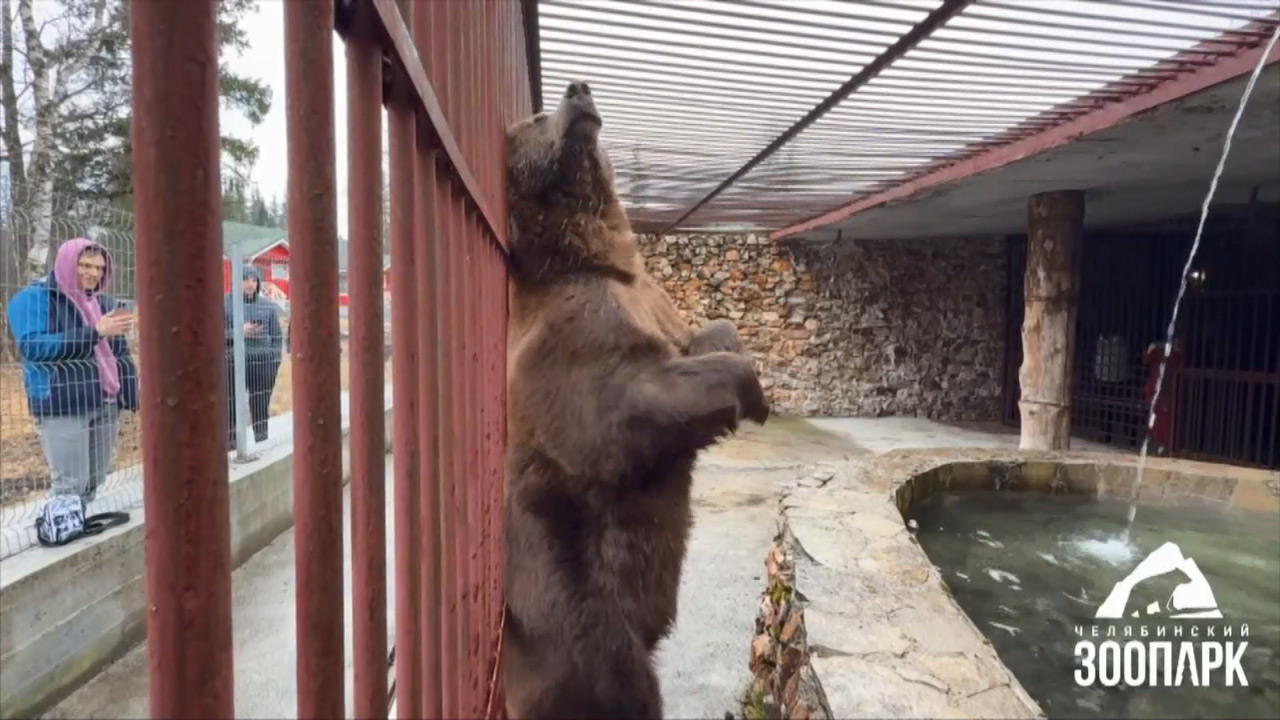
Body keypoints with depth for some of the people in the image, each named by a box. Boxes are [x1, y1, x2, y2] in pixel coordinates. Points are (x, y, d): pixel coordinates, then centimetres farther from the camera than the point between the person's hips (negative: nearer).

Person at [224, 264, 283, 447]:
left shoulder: (267, 305, 10)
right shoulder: (225, 304, 1)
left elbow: (277, 336, 13)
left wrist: (275, 360, 5)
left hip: (263, 364, 3)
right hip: (234, 364, -2)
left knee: (261, 409, 9)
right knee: (232, 410, -3)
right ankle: (231, 444, 3)